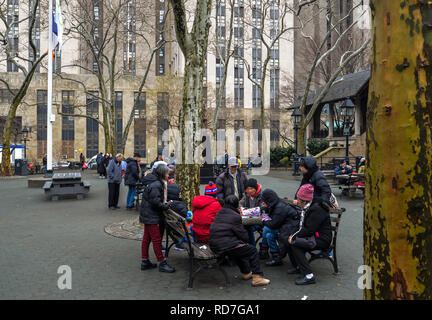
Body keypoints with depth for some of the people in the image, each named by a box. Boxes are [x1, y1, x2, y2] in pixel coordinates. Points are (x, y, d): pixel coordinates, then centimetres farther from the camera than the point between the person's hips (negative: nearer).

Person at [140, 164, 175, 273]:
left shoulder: (159, 184, 12)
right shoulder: (156, 185, -21)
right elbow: (155, 201, -25)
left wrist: (166, 203, 5)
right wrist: (166, 206, -15)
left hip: (148, 215, 11)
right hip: (150, 216, -11)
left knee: (147, 238, 16)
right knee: (157, 239, -4)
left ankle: (145, 261, 26)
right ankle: (162, 264, 4)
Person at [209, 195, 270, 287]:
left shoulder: (219, 213, 12)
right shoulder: (235, 216, -11)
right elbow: (244, 237, -7)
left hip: (214, 246, 9)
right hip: (226, 246, -8)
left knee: (239, 250, 33)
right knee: (252, 250, 6)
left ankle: (246, 273, 42)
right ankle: (257, 277, 7)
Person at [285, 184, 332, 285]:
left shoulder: (316, 209, -20)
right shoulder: (307, 208, 10)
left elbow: (309, 230, -23)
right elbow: (303, 226, 15)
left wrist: (294, 237, -16)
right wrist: (294, 234, 0)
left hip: (322, 240, -10)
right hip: (312, 236, 10)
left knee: (294, 243, -27)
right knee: (286, 238, 1)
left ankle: (309, 276, -22)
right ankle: (298, 267, 15)